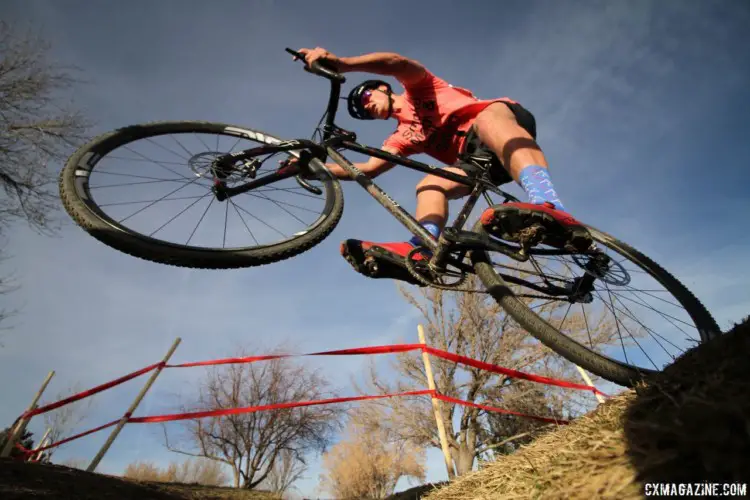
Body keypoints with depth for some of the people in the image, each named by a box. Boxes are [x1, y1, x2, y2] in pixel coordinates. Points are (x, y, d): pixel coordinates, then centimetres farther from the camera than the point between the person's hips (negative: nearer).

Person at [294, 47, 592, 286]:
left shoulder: (416, 90, 13)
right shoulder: (403, 137, 24)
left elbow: (397, 62, -11)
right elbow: (368, 170, 14)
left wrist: (340, 63, -25)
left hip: (505, 117, -5)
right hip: (479, 156, 6)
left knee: (487, 119, -38)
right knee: (429, 186, -13)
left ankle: (552, 211, -62)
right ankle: (421, 249, -42)